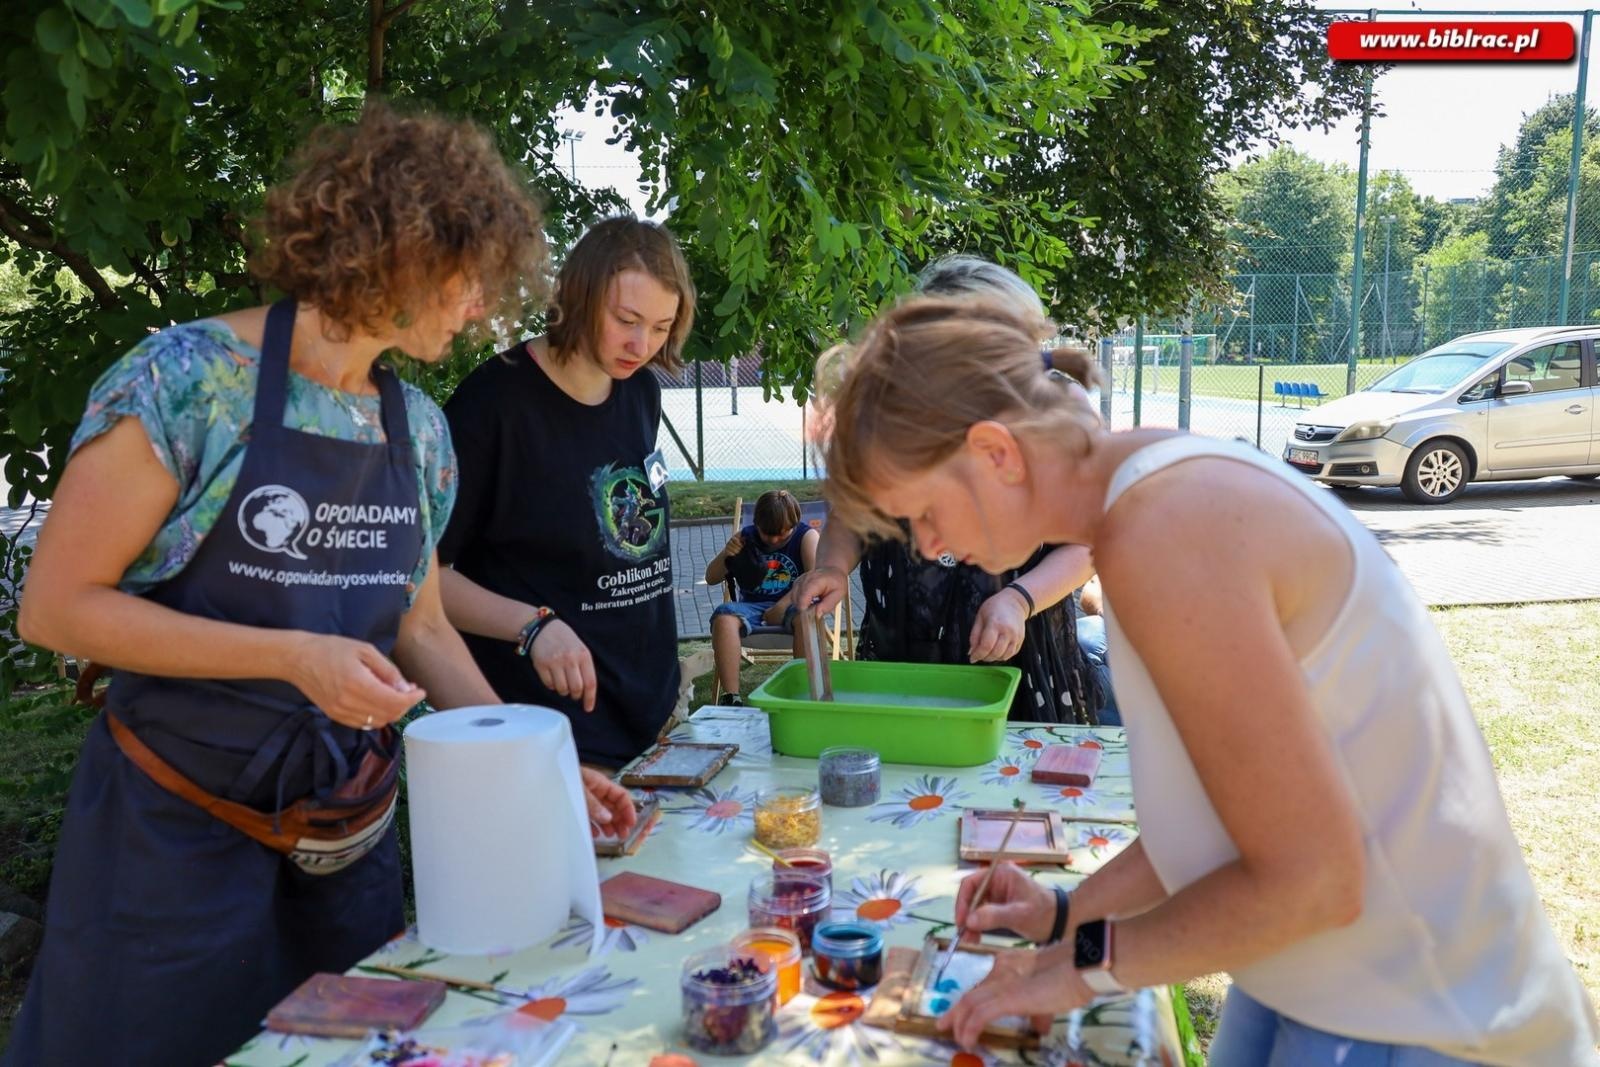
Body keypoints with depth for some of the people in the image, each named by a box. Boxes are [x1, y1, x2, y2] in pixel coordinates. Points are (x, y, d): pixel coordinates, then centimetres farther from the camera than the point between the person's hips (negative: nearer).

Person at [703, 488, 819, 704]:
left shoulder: (807, 536, 3)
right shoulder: (745, 537, 12)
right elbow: (711, 579, 13)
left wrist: (783, 606, -24)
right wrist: (724, 555, -9)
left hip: (790, 606, -2)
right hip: (751, 607, 3)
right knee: (723, 616, -31)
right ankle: (731, 697, -32)